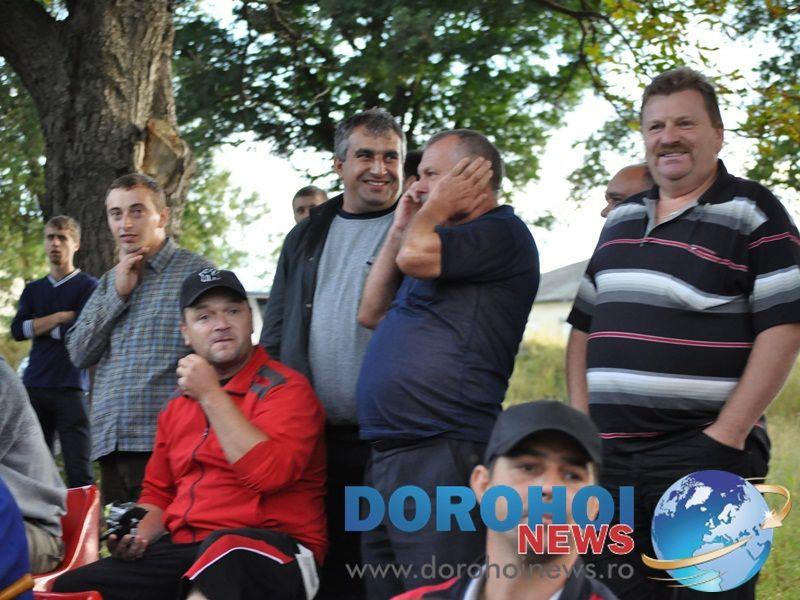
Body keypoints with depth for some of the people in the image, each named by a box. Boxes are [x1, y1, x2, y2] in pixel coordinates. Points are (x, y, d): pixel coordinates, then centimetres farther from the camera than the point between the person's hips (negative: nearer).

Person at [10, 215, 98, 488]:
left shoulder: (88, 286, 4)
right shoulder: (33, 290, 18)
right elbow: (17, 330, 5)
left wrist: (38, 326, 2)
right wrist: (59, 317, -4)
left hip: (70, 388, -5)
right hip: (34, 386, 5)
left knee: (78, 471, -8)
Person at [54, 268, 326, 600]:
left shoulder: (285, 388, -2)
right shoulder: (178, 404, 20)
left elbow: (269, 473, -19)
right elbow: (158, 493, 27)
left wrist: (211, 395, -12)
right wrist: (140, 534, 5)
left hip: (271, 549, -7)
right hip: (181, 546, 7)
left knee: (223, 554, -42)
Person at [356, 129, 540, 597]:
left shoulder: (502, 233, -6)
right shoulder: (446, 238, 25)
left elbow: (415, 256, -21)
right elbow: (372, 313, 24)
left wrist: (437, 207, -1)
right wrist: (401, 227, 18)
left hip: (442, 456, -10)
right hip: (386, 454, 10)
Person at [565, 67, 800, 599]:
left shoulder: (751, 212, -2)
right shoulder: (621, 220, 17)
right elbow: (585, 325, 21)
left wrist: (728, 434, -16)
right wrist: (581, 418, 7)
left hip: (705, 457, -6)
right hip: (609, 459, 6)